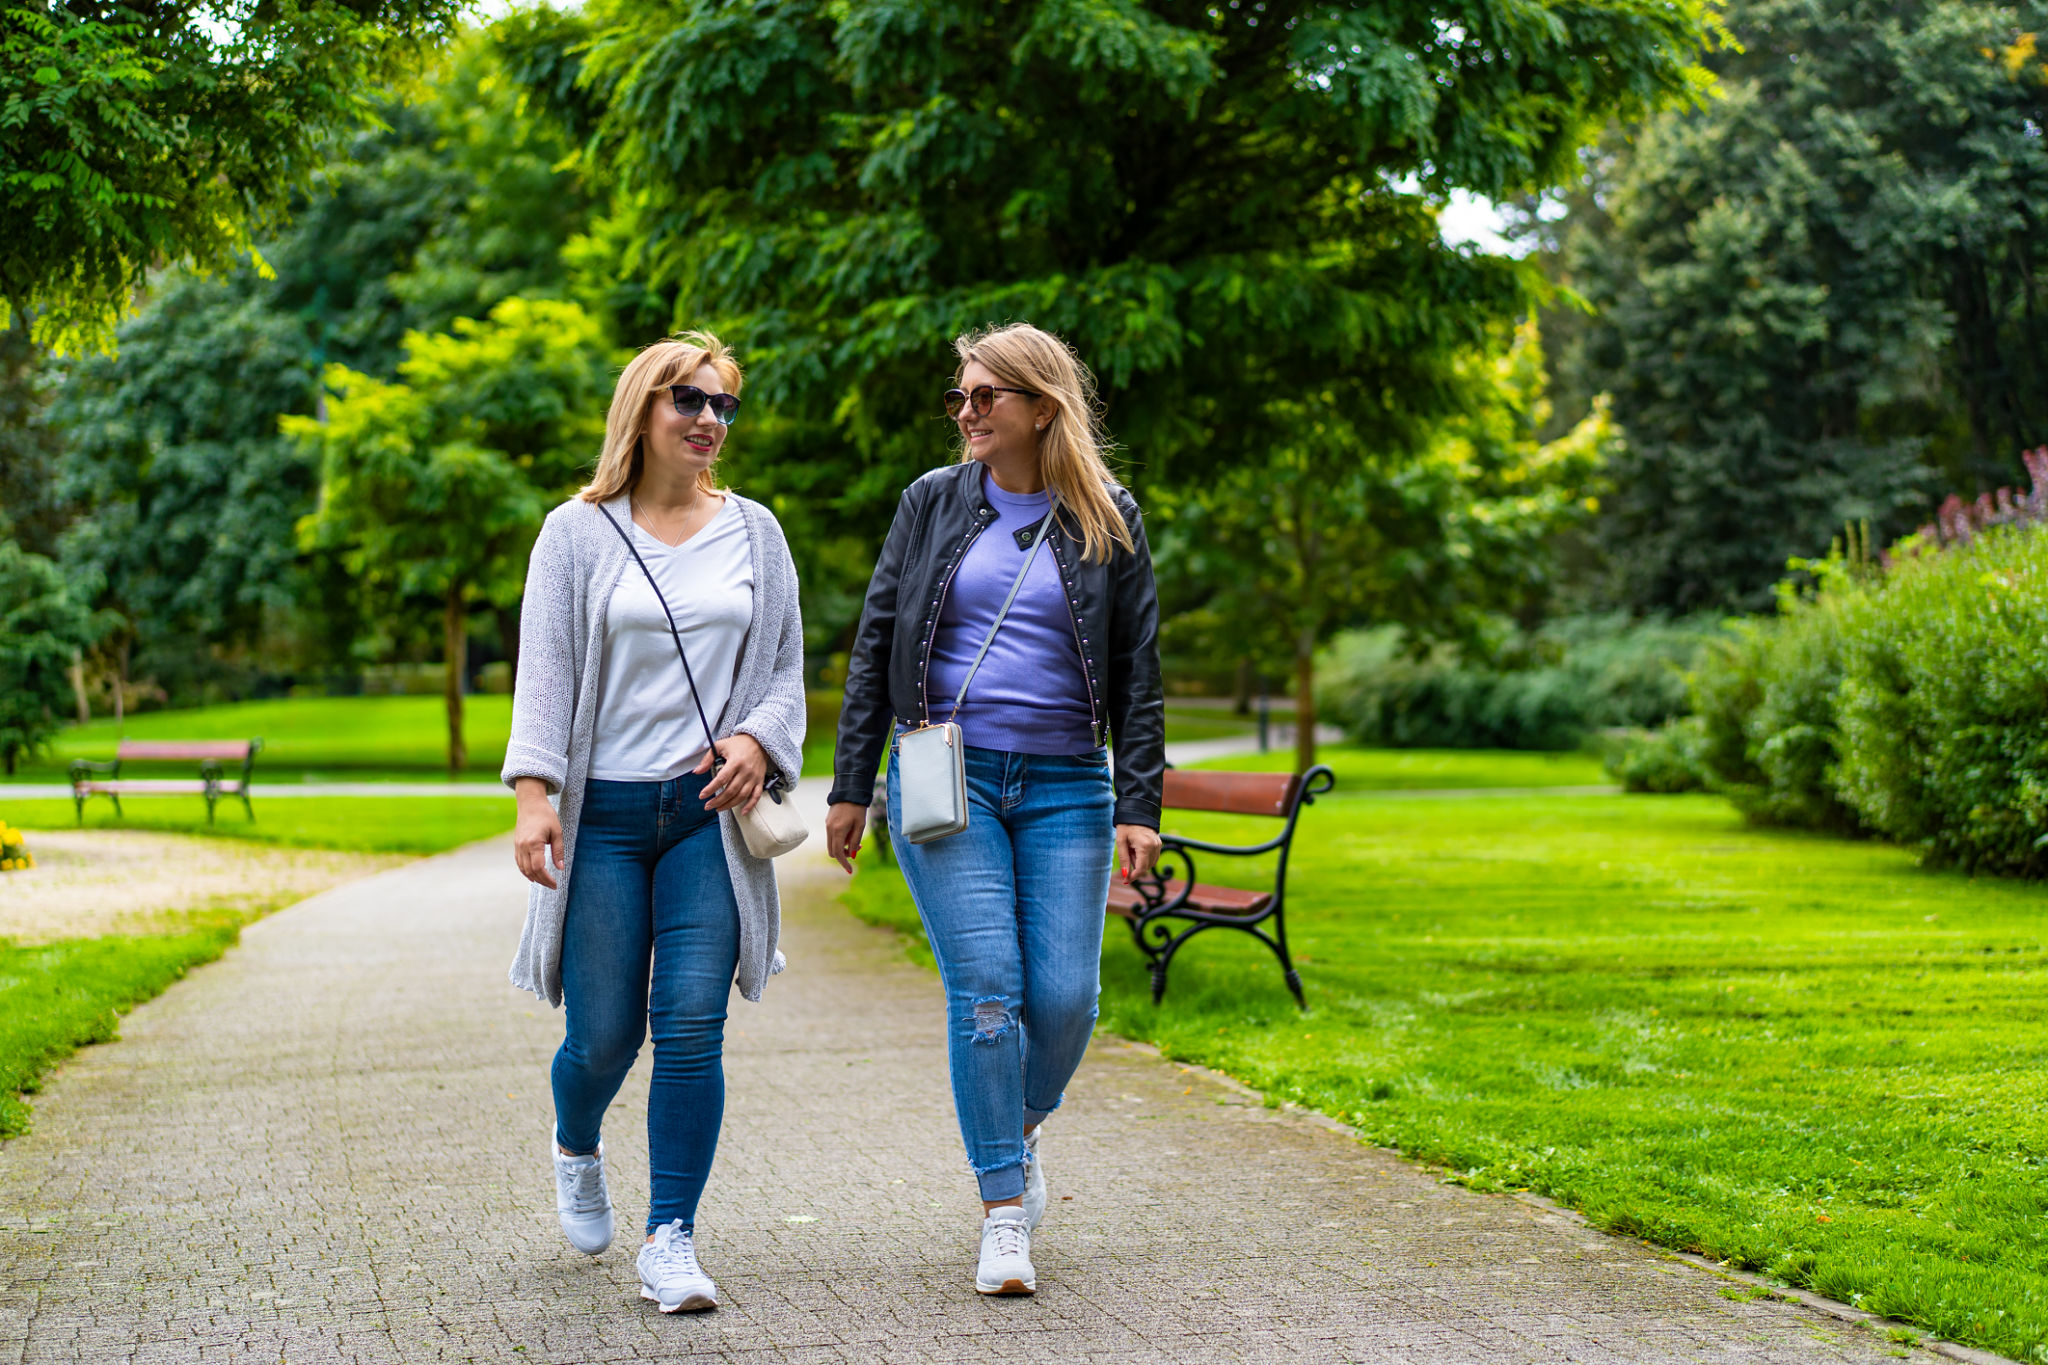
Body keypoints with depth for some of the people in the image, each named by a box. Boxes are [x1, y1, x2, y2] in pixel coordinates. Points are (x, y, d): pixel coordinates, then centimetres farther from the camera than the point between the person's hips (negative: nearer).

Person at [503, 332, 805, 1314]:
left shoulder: (753, 532, 11)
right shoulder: (577, 533, 4)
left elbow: (786, 669, 14)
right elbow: (544, 673, -2)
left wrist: (758, 740, -7)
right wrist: (532, 798, -14)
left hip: (708, 811, 1)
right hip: (603, 815, -1)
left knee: (691, 1028, -9)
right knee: (603, 1037, 1)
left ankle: (670, 1240, -1)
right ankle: (576, 1149, 36)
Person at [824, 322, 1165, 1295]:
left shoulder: (1108, 521, 5)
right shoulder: (933, 503, 6)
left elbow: (1137, 669, 6)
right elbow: (876, 644, 9)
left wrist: (1139, 805, -2)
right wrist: (850, 785, 5)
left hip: (1064, 786, 1)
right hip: (948, 777, -1)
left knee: (1065, 995, -4)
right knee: (985, 986, -10)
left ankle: (1022, 1125, 28)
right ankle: (1003, 1209, -2)